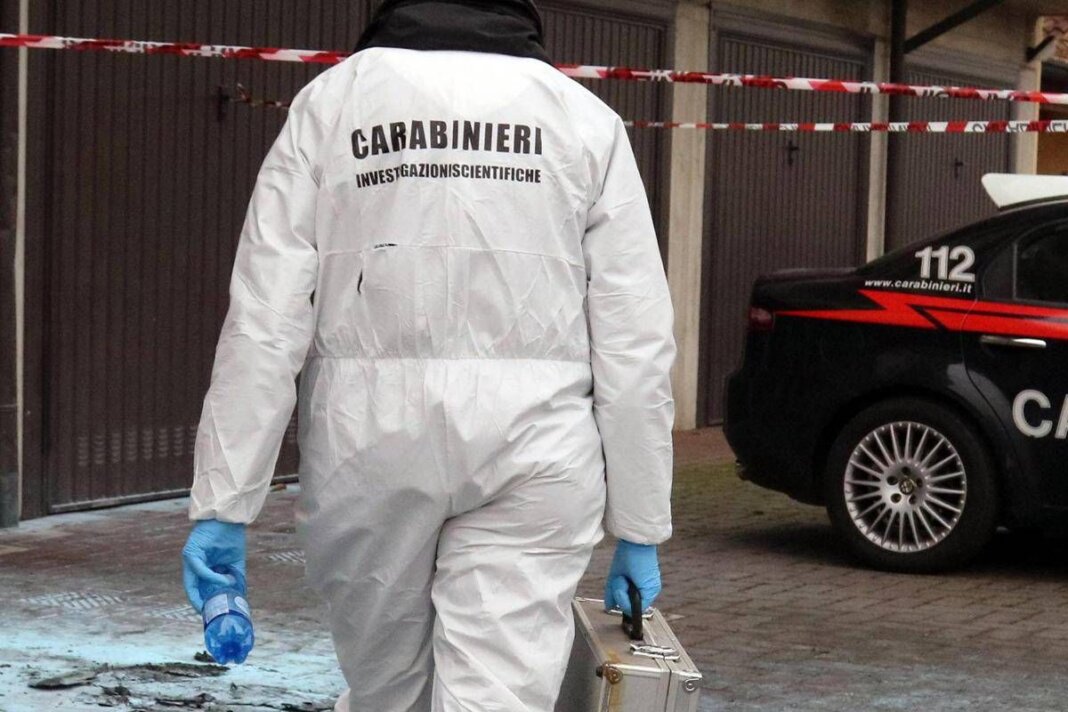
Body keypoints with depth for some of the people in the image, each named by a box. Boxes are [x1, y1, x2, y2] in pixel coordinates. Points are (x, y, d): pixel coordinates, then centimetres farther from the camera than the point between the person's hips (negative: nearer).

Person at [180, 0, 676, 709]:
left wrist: (224, 505, -1)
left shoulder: (334, 98, 8)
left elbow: (265, 319, -1)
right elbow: (635, 344, 2)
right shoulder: (585, 117, 8)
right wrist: (639, 526, 6)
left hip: (370, 435, 1)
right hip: (529, 442, -1)